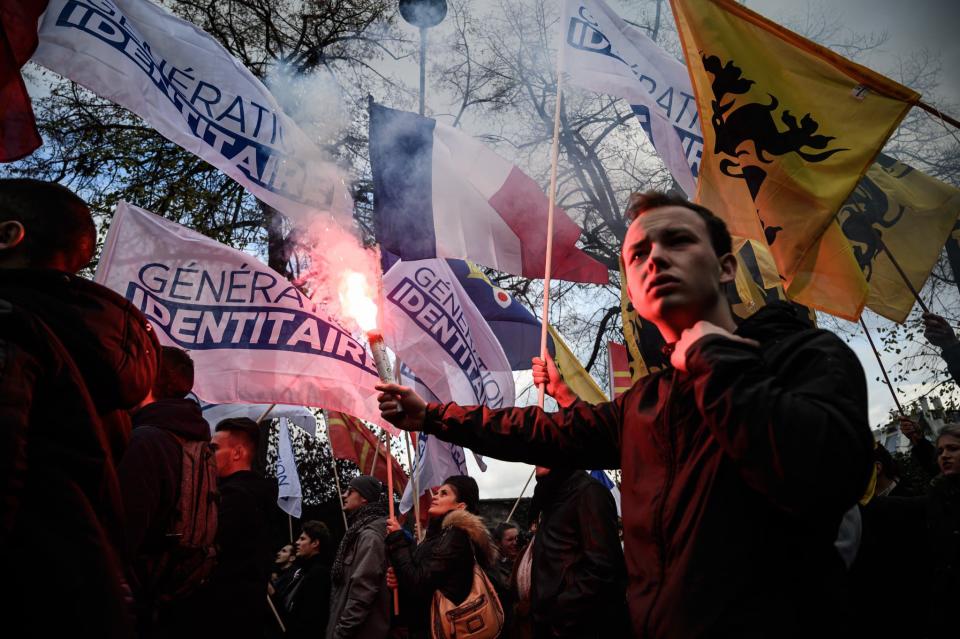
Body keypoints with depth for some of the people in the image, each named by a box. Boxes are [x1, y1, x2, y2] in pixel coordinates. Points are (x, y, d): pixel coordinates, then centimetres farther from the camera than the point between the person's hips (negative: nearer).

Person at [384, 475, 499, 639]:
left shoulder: (454, 535, -19)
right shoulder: (441, 532, 10)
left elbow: (418, 585, -24)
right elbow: (423, 580, 16)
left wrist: (397, 540, -15)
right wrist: (399, 578, -4)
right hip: (427, 625, 9)